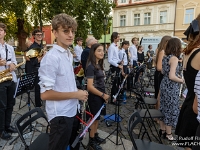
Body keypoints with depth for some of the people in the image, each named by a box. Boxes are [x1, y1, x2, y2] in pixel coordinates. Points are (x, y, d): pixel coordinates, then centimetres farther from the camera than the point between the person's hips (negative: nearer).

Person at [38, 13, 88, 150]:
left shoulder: (69, 55, 6)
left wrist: (79, 94, 6)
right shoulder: (51, 57, -21)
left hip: (73, 111, 9)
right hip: (60, 115, -8)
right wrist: (76, 94, -19)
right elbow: (45, 94, -24)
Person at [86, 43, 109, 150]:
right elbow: (90, 87, -24)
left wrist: (104, 94, 10)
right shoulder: (91, 66, -20)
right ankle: (91, 141, 26)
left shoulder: (99, 64, 7)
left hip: (100, 95, 8)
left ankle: (95, 136, 39)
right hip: (94, 97, -8)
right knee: (95, 118, 7)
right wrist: (103, 95, -18)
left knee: (97, 117, 20)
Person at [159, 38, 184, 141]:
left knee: (164, 108, 18)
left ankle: (162, 129, 33)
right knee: (171, 110, 6)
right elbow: (172, 77, -24)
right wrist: (181, 80, -8)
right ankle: (168, 134, 21)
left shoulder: (165, 57, 6)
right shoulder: (174, 58, -19)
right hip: (171, 88, -8)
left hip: (164, 85, 8)